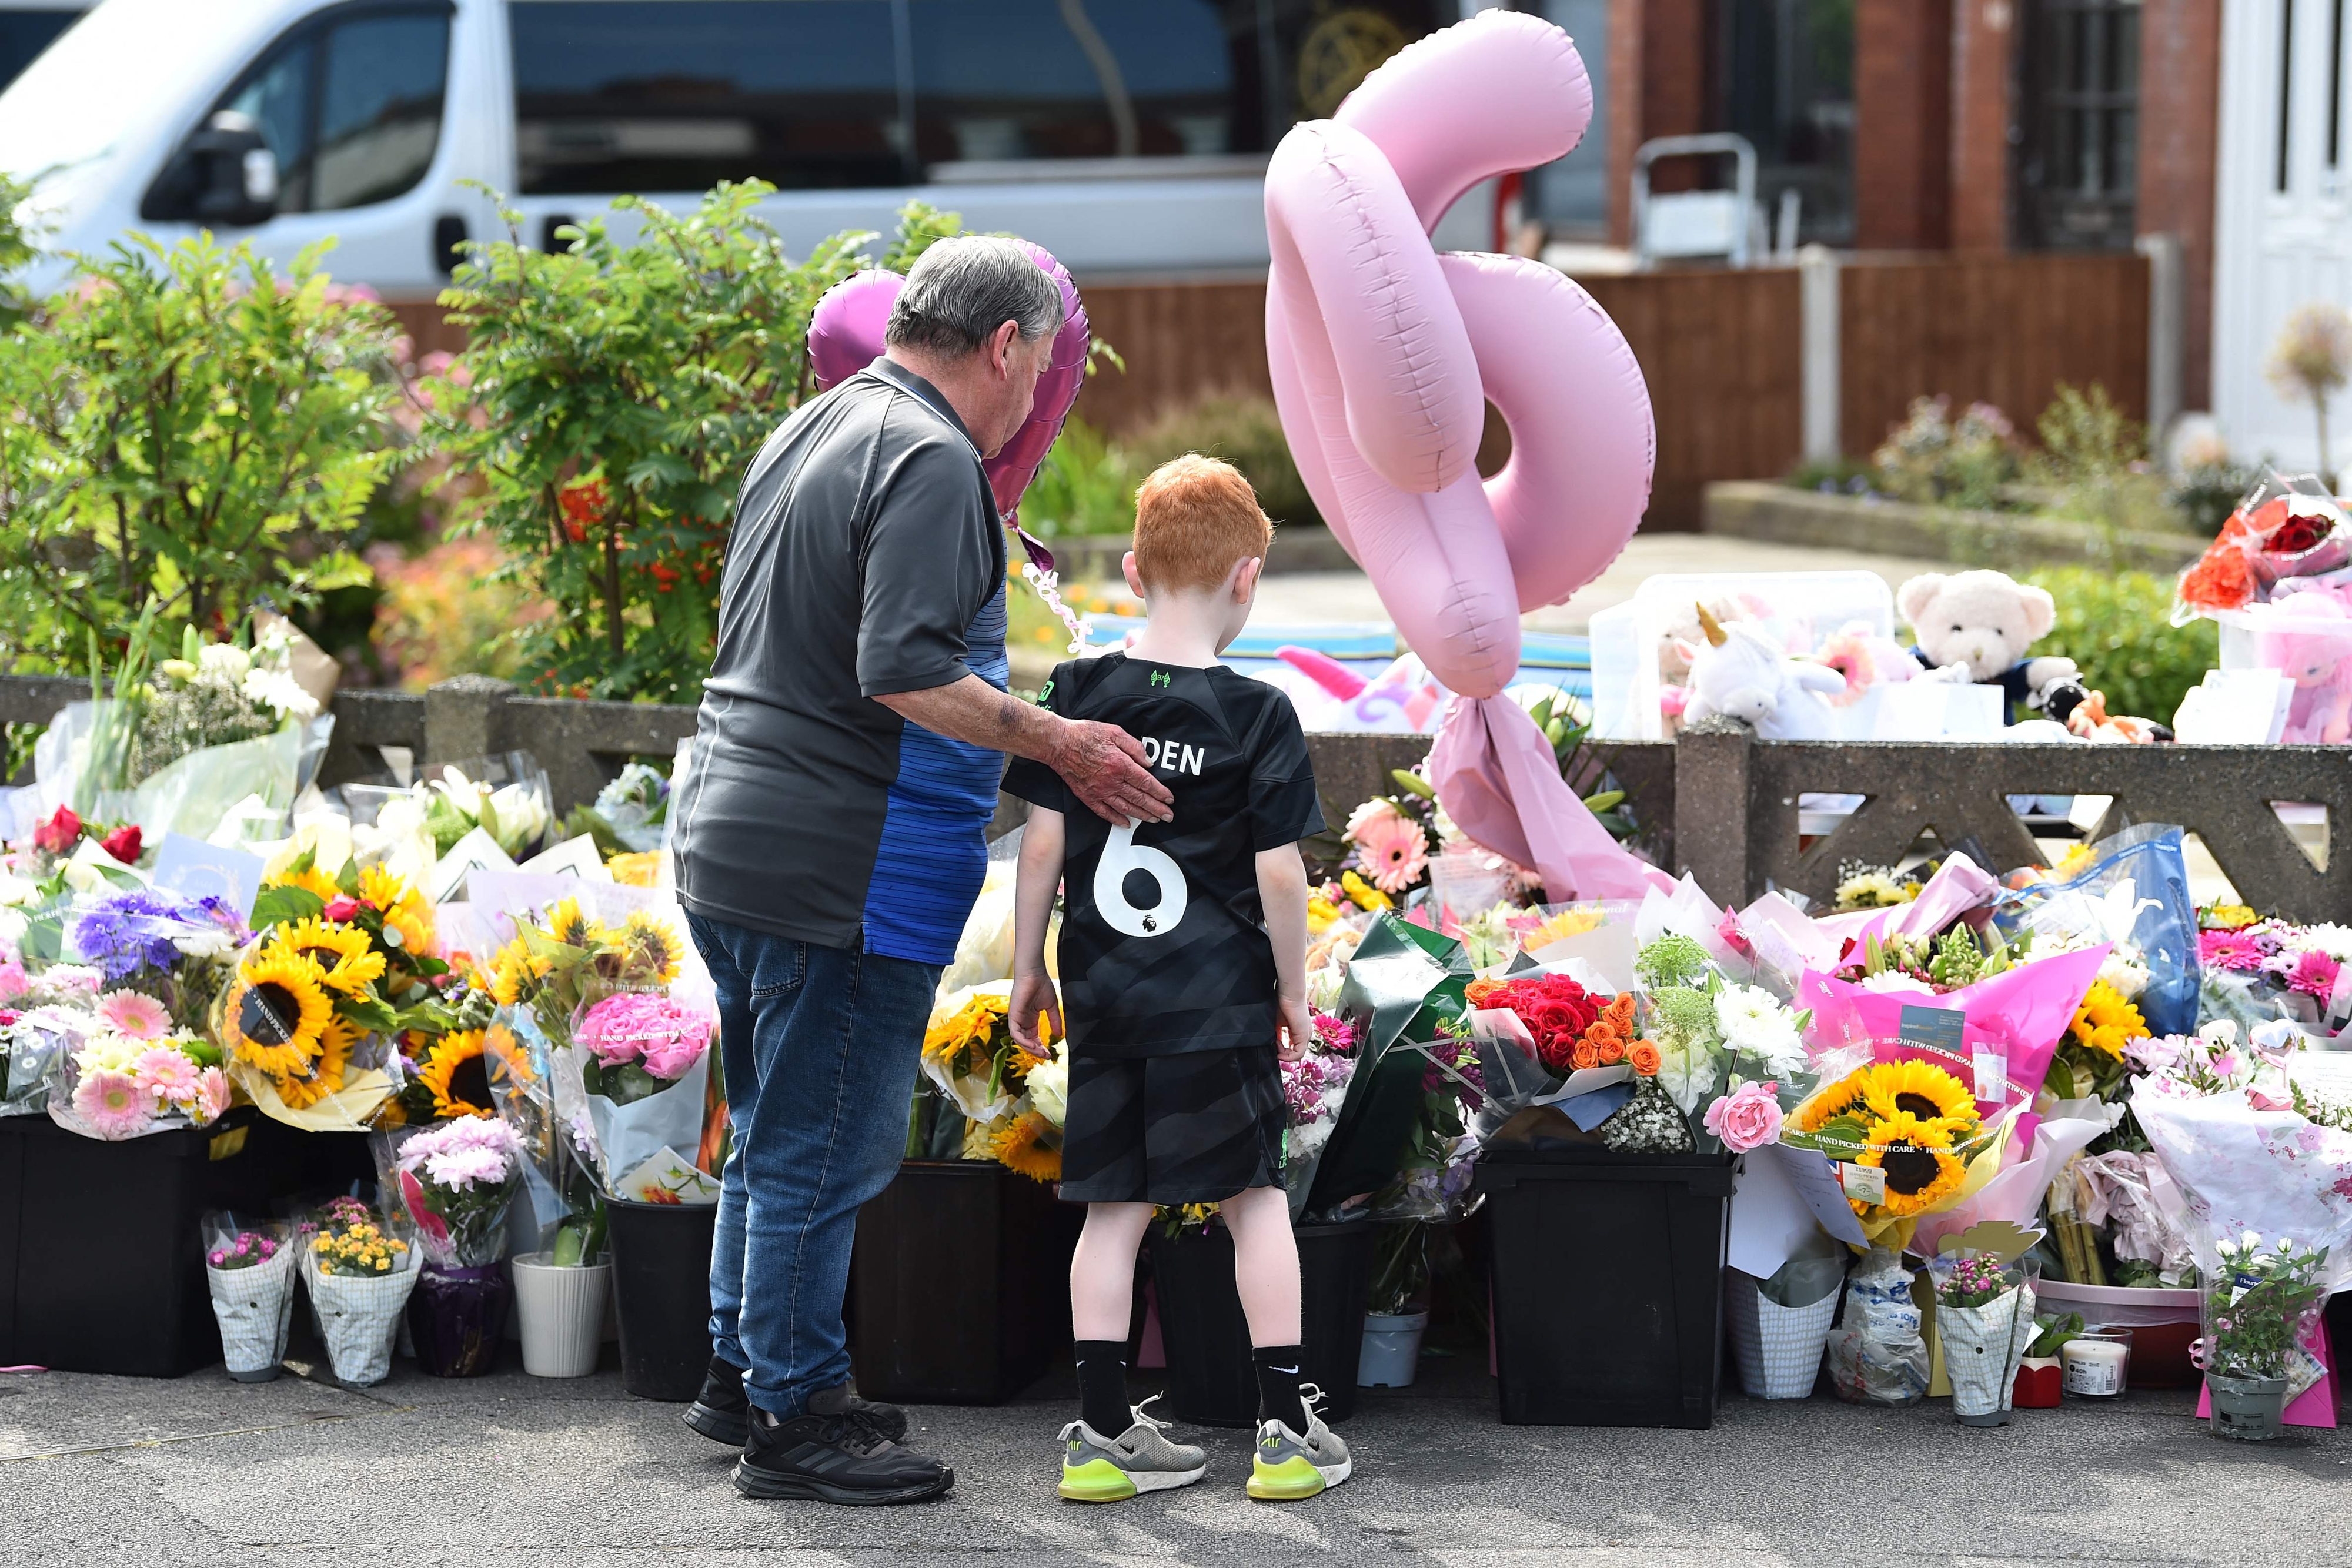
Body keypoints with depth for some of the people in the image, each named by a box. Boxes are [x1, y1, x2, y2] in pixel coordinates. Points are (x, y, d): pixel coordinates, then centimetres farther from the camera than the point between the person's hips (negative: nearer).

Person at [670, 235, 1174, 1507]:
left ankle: (740, 1374, 30)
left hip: (729, 849, 10)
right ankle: (790, 1420, 6)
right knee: (825, 1151, -1)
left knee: (774, 1131, 20)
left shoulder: (808, 433, 16)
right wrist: (1058, 744, -17)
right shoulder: (932, 462, -15)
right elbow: (904, 673, -25)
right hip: (841, 873, -10)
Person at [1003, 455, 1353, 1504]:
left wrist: (1026, 969, 11)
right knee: (1255, 1196, 7)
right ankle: (1287, 1431, 8)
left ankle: (1102, 1434, 8)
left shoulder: (1077, 696, 0)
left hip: (1101, 995, 3)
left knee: (1115, 1205, 8)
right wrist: (1293, 992, 4)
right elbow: (1279, 875, -9)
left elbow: (1043, 844, 1)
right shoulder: (1257, 715, -9)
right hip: (1218, 1002, -3)